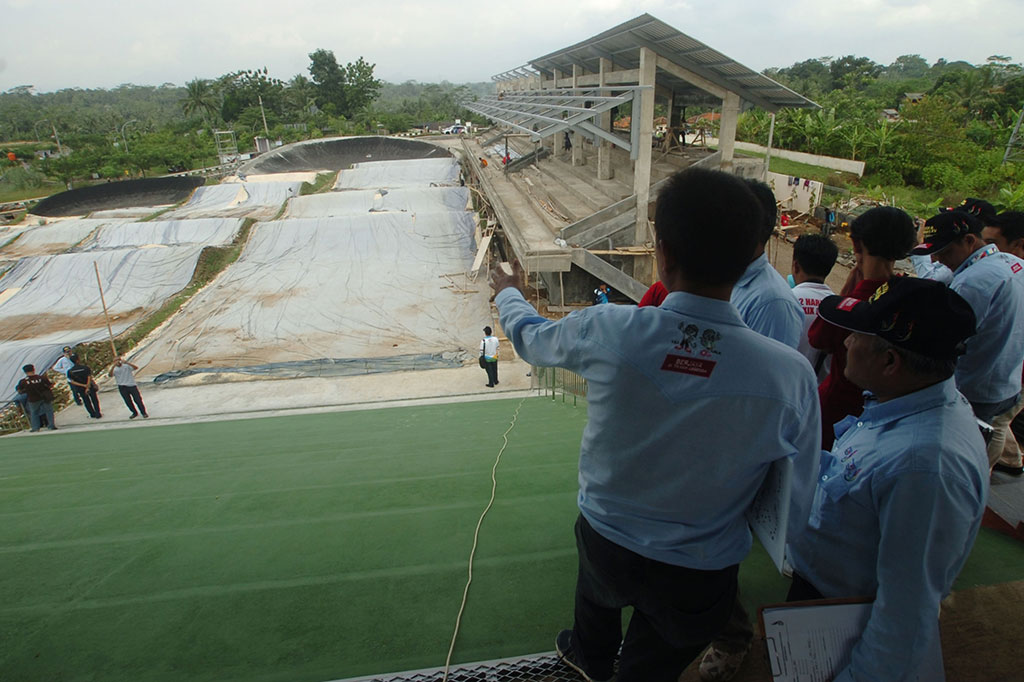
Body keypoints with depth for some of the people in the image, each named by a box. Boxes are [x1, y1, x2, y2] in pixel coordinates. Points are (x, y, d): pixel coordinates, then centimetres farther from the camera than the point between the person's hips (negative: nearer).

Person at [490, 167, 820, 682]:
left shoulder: (608, 329, -26)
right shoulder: (791, 375, -27)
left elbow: (530, 336, -3)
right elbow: (795, 513, -14)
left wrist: (508, 294, 20)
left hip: (602, 542, 2)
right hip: (696, 581, -1)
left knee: (598, 594, 37)